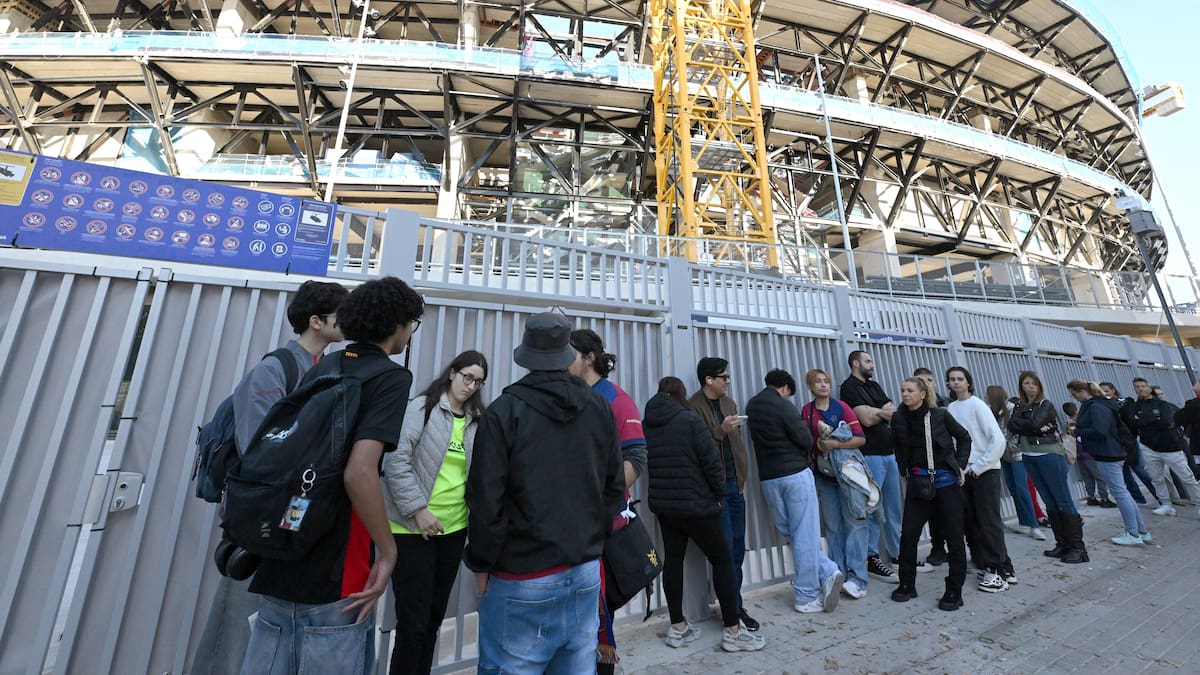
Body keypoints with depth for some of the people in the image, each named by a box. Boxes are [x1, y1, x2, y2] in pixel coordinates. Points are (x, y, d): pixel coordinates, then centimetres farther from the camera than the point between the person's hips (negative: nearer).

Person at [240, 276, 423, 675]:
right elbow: (359, 473, -27)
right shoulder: (393, 378, -16)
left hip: (279, 564, 7)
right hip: (335, 578, -6)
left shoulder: (321, 368, 6)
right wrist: (388, 551, -15)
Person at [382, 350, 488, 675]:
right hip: (412, 528, -5)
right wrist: (418, 508, -16)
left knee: (434, 617, 18)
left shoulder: (477, 421, 6)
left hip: (454, 528, 5)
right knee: (414, 620, 3)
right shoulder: (421, 407, -9)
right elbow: (396, 459, -14)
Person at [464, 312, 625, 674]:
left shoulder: (503, 411, -14)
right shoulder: (600, 407, 0)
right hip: (586, 570, 5)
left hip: (522, 578, -4)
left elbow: (486, 499, -13)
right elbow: (615, 487, 5)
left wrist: (482, 563, 1)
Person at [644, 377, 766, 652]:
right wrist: (719, 493, 1)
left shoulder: (646, 425, 0)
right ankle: (732, 631, 17)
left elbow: (646, 464, 6)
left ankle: (677, 627, 26)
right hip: (695, 504, -5)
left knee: (672, 560, 15)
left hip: (662, 504, 6)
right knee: (723, 560, 10)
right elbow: (712, 461, -14)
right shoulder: (690, 420, -15)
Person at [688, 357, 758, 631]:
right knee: (726, 550, -2)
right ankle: (734, 608, 15)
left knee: (738, 547, 13)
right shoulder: (693, 407, -11)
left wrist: (743, 473, 14)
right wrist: (721, 430, -25)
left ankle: (734, 604, 28)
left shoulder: (729, 403, 13)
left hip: (734, 484, 7)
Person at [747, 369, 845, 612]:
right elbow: (806, 440, -9)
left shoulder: (751, 406, 6)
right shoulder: (784, 406, -14)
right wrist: (804, 456, 12)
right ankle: (806, 596, 10)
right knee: (805, 535, 4)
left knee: (791, 533, 17)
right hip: (795, 474, -6)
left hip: (768, 478, 6)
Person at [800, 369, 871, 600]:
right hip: (824, 474, 3)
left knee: (854, 523, -4)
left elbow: (861, 438, -8)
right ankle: (839, 576, 16)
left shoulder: (841, 407, -4)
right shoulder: (807, 411, 4)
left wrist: (835, 444, -17)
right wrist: (819, 442, -3)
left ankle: (857, 579, 2)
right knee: (833, 526, 6)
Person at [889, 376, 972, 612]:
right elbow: (900, 451, 4)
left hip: (946, 482, -1)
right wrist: (906, 472, -2)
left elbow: (964, 438, 7)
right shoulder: (899, 419, -5)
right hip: (918, 483, 2)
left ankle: (954, 592, 20)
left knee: (953, 536, 5)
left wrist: (960, 465, 1)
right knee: (908, 534, 1)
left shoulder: (940, 415, -8)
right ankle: (907, 585, 18)